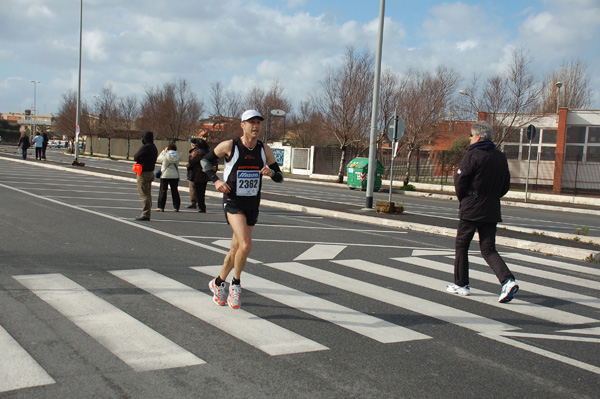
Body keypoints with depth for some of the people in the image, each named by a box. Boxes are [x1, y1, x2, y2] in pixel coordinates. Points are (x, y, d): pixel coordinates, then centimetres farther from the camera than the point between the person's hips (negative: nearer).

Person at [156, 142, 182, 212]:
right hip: (175, 175, 3)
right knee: (175, 191, 10)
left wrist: (163, 151, 13)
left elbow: (158, 159, 7)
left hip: (165, 175, -3)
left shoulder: (165, 155, -10)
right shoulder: (177, 156, -3)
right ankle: (176, 207, 10)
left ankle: (161, 207, 0)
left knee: (162, 191, 3)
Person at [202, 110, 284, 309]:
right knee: (246, 245, -22)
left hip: (253, 205, 5)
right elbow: (205, 160, 5)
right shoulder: (229, 146, -9)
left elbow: (280, 178, 8)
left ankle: (218, 283, 35)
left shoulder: (265, 150, 3)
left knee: (236, 249, 13)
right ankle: (236, 284, 2)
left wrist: (271, 172, -15)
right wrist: (216, 180, -10)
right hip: (233, 202, -5)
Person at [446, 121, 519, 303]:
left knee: (461, 245, 10)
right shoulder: (501, 157, 8)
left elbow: (460, 180, -10)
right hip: (491, 210, 6)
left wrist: (462, 199, 7)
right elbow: (505, 185, 12)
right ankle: (508, 280, -11)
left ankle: (461, 284, 17)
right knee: (488, 249, 8)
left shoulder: (473, 155, -11)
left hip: (471, 209, -6)